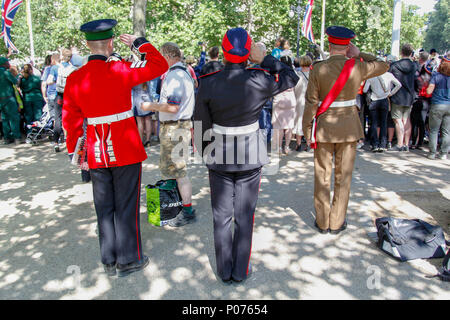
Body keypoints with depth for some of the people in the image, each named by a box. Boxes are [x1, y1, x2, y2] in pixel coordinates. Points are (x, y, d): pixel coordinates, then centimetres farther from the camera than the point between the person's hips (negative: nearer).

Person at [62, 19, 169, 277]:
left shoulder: (74, 79, 1)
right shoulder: (121, 70, -13)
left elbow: (71, 120, 6)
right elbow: (160, 65, -6)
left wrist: (74, 151, 15)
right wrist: (138, 43, 5)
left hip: (96, 152, 5)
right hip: (126, 149, -4)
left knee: (104, 207, 14)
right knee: (126, 206, 7)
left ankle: (109, 261, 27)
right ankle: (129, 260, 20)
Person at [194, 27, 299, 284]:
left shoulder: (208, 83, -11)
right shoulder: (259, 81, -14)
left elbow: (202, 126, -4)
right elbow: (291, 78, 5)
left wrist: (205, 153, 10)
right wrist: (265, 60, 1)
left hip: (219, 157, 1)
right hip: (251, 156, 0)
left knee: (222, 217, 14)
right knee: (245, 217, 13)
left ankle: (225, 271, 27)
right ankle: (241, 271, 25)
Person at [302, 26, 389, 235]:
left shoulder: (318, 69, -9)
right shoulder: (358, 67, -6)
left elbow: (311, 104, -9)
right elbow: (384, 66, 14)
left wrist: (307, 131, 0)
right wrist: (359, 55, 9)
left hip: (324, 128, -1)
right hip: (349, 128, 1)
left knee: (322, 177, 10)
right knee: (343, 177, 11)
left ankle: (322, 222, 19)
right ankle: (337, 223, 20)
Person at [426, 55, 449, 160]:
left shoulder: (436, 75, -7)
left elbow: (429, 91, -12)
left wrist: (426, 86, 8)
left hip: (437, 105, -3)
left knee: (434, 130, 5)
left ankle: (432, 153, 5)